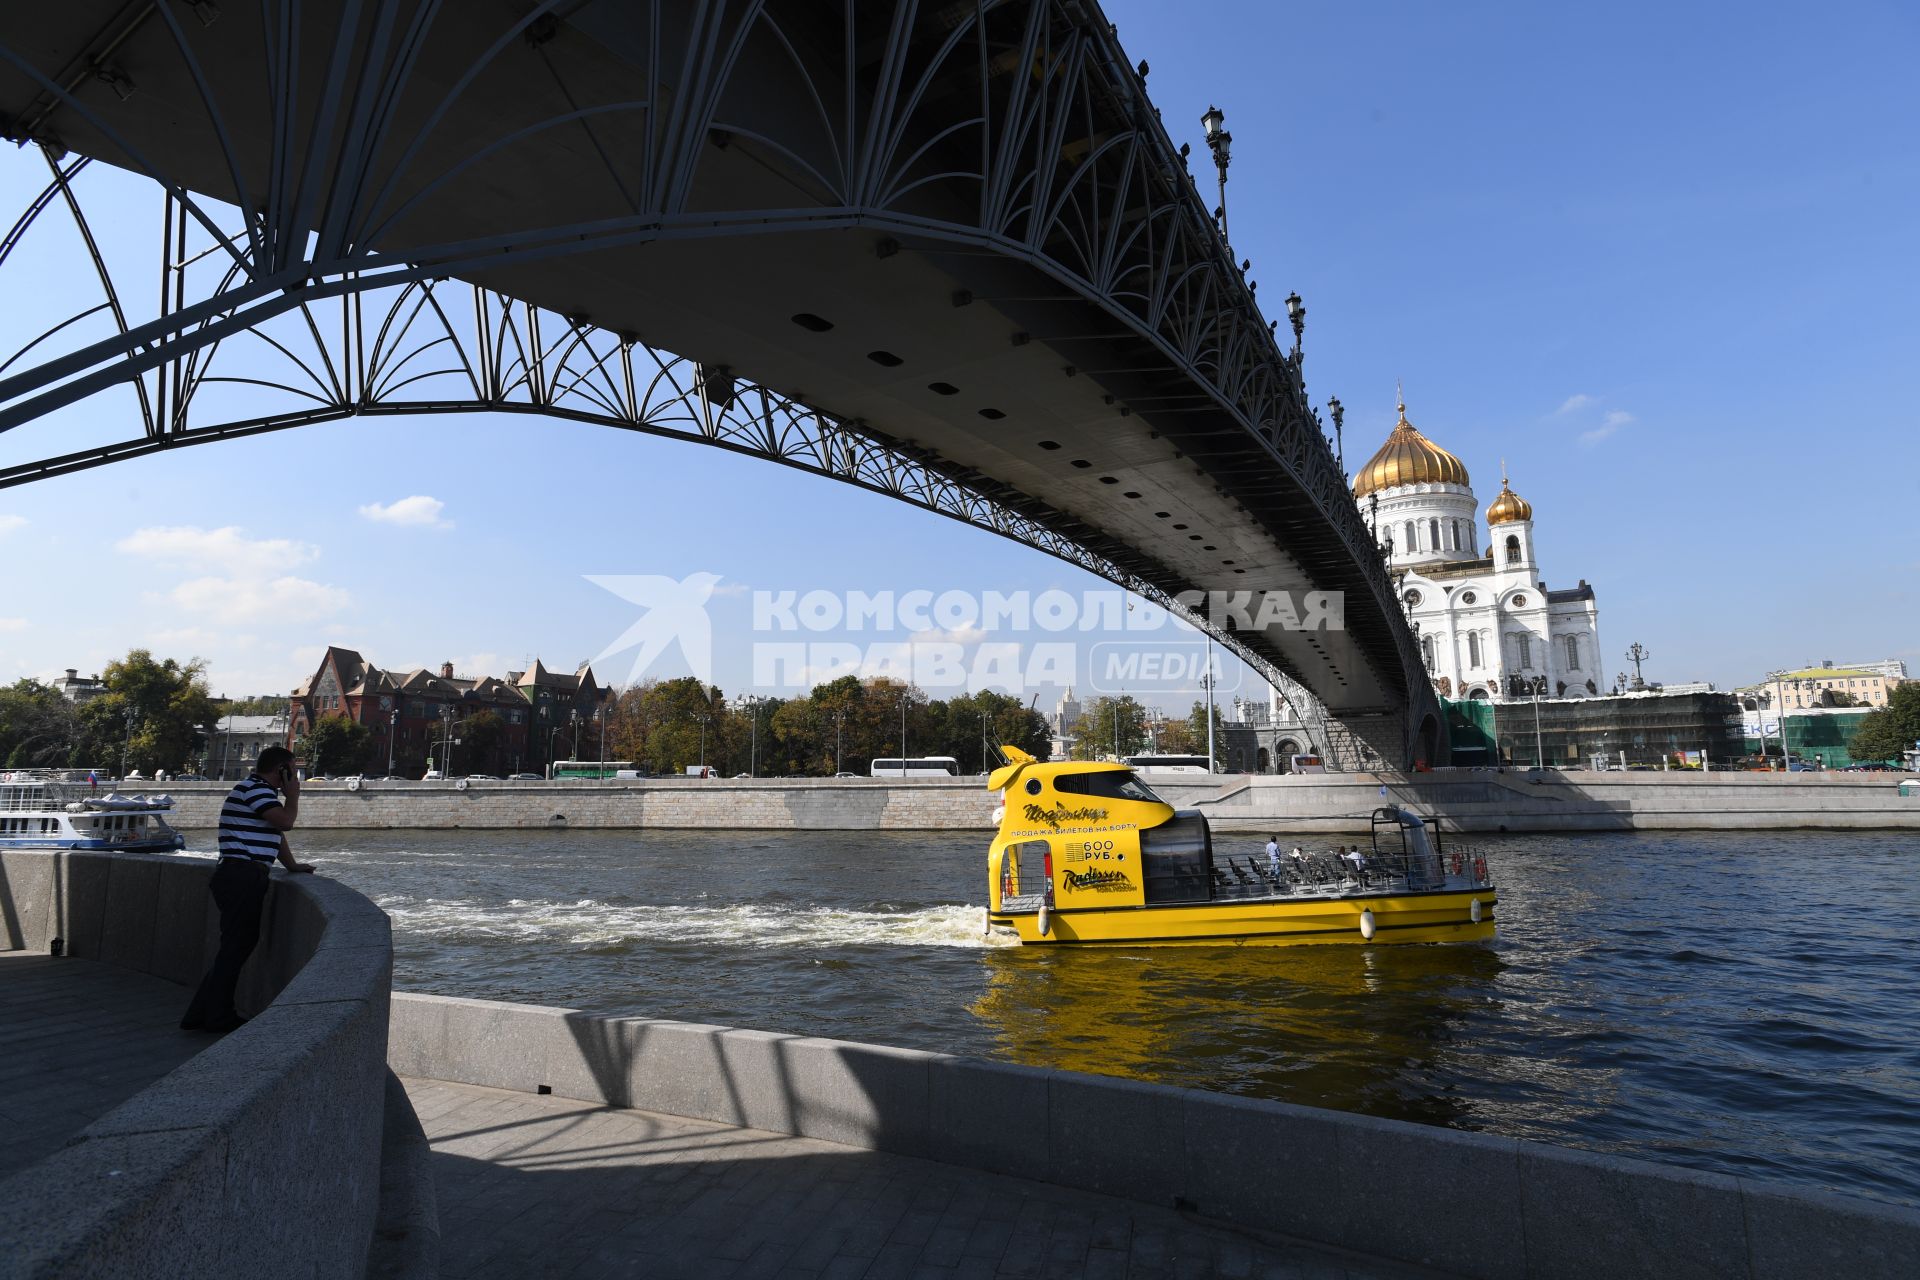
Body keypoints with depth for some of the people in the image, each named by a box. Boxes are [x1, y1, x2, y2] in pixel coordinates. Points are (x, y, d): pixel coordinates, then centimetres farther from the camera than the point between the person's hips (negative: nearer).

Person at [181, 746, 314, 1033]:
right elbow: (285, 821, -22)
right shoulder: (254, 788, -12)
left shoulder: (259, 790, 23)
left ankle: (201, 1014, 20)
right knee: (235, 947, -3)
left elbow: (277, 832, 28)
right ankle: (217, 1016, 5)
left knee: (239, 945, 15)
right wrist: (293, 794, -5)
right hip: (242, 876, -11)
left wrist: (291, 865, 27)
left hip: (245, 877, 11)